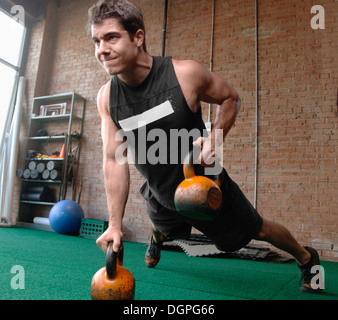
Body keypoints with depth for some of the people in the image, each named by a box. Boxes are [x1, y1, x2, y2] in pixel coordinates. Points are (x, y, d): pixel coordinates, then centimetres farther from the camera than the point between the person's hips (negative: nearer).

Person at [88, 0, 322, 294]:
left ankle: (306, 258, 46)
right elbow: (114, 160, -13)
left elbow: (230, 97, -7)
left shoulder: (185, 74, -25)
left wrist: (215, 138, -26)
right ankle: (157, 238, 74)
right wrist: (115, 224, -15)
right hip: (160, 195, 3)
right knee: (162, 225, 33)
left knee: (257, 230, 15)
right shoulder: (106, 97, -15)